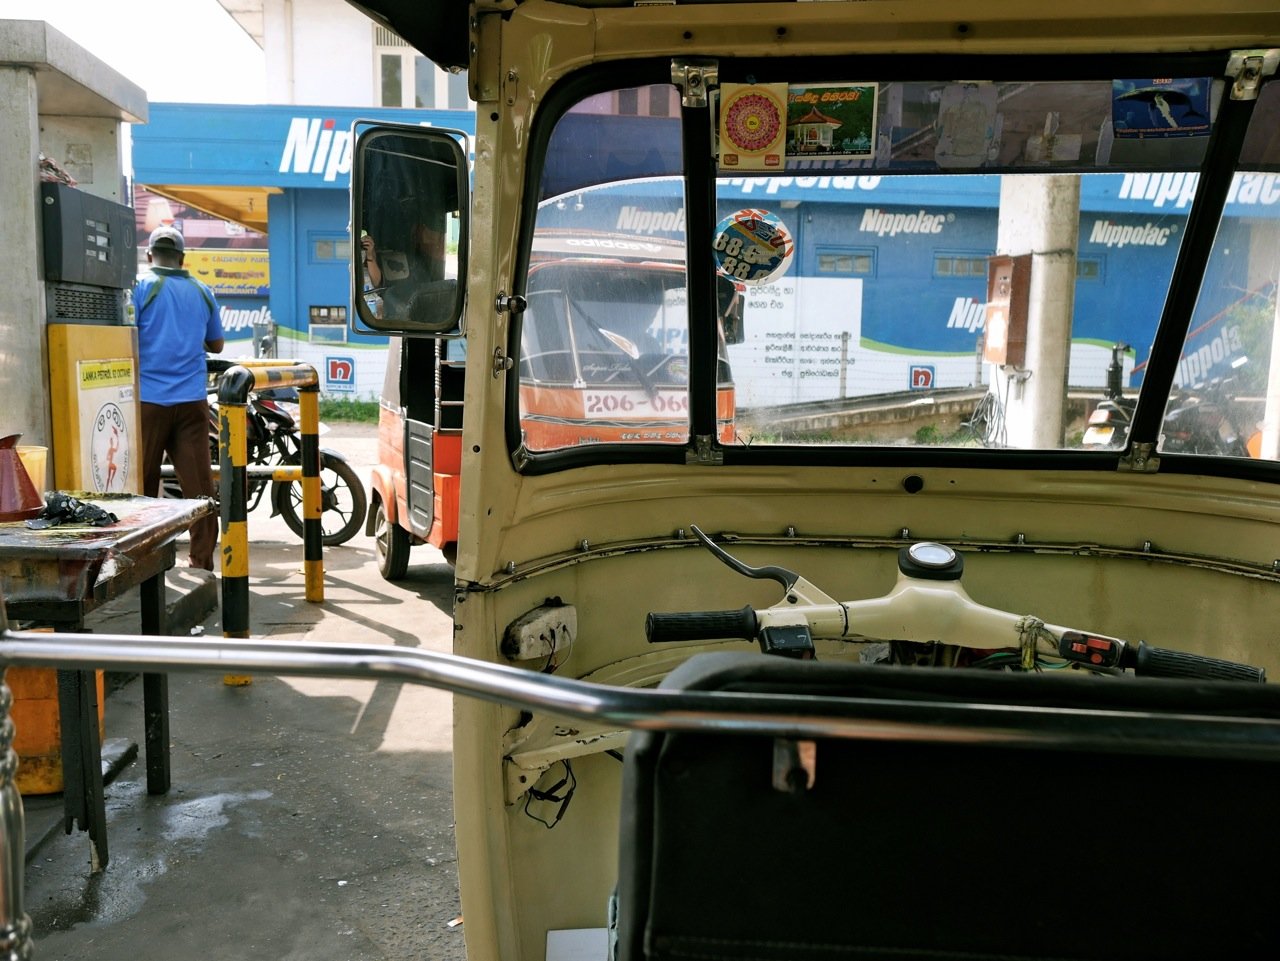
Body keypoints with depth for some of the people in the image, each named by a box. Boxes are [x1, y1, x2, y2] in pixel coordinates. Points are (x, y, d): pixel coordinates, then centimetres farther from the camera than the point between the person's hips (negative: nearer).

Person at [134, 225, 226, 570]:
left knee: (141, 486, 5)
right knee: (199, 484, 2)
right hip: (192, 399, 3)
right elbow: (217, 344, 20)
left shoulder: (140, 286, -2)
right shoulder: (202, 292, 10)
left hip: (149, 399, -3)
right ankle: (202, 563, 3)